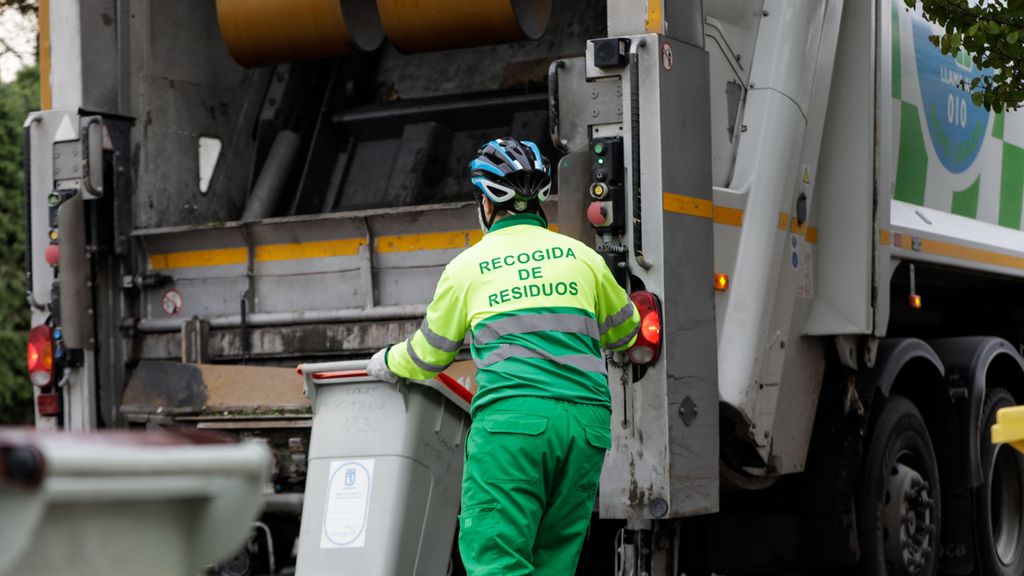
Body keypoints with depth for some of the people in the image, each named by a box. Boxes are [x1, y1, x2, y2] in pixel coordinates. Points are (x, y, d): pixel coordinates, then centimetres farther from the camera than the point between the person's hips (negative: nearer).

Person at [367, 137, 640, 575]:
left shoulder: (468, 265, 10)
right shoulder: (580, 256, 16)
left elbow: (428, 356, 22)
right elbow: (623, 332, 32)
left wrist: (386, 363, 43)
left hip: (512, 418, -4)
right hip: (587, 422, 4)